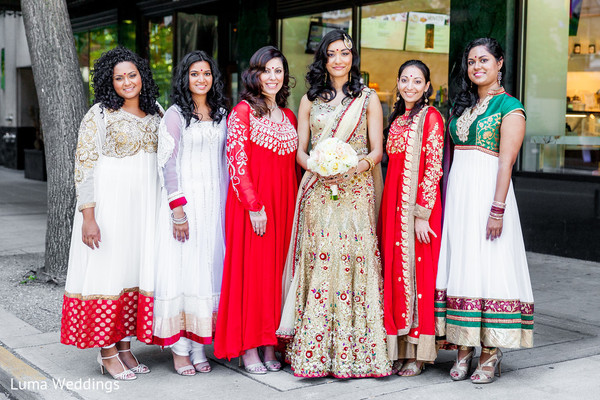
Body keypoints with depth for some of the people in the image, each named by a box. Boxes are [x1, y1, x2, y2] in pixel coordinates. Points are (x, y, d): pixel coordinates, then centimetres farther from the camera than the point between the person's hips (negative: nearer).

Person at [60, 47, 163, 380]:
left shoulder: (156, 113, 11)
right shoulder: (100, 114, -4)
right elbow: (85, 166, -8)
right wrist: (88, 216, -16)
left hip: (147, 203, 5)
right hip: (110, 201, -5)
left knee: (137, 269, 6)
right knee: (109, 270, -3)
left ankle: (124, 346, 16)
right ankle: (107, 352, 6)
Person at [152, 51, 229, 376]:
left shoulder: (221, 114, 13)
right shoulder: (175, 115, -2)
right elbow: (168, 163, -7)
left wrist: (228, 201, 10)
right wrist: (178, 209, -14)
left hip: (215, 202, 5)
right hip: (185, 200, -4)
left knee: (209, 267, 3)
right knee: (181, 267, -4)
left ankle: (198, 345, 9)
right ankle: (179, 348, 1)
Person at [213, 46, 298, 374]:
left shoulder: (288, 116, 16)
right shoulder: (242, 112, -3)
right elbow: (237, 163, -10)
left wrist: (294, 205, 7)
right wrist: (255, 206, -16)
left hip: (284, 202, 6)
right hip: (250, 201, -6)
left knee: (277, 270, 7)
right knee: (251, 270, -3)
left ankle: (270, 345, 16)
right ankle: (248, 349, 6)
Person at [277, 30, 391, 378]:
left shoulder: (368, 98, 9)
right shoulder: (310, 100, 14)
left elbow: (377, 151, 5)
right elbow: (300, 151, 12)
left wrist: (354, 166, -16)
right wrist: (317, 168, -9)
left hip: (356, 190, -1)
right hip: (318, 192, 1)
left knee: (354, 261, -7)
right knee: (319, 262, -5)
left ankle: (354, 353, 0)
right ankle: (315, 353, 1)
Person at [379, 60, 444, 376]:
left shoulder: (430, 117, -7)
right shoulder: (398, 118, 16)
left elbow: (434, 168, -13)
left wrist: (422, 214, -18)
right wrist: (388, 210, 13)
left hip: (417, 206, -7)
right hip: (393, 204, 7)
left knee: (416, 269, -2)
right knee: (394, 270, 8)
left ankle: (418, 354, 8)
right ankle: (399, 348, 18)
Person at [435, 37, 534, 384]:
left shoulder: (509, 107, -3)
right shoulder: (461, 106, 17)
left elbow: (506, 161, -11)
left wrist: (498, 208, -18)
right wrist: (447, 198, 10)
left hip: (487, 191, -6)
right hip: (457, 194, 7)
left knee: (487, 266, -6)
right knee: (459, 266, 5)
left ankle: (491, 354, 2)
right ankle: (464, 349, 12)